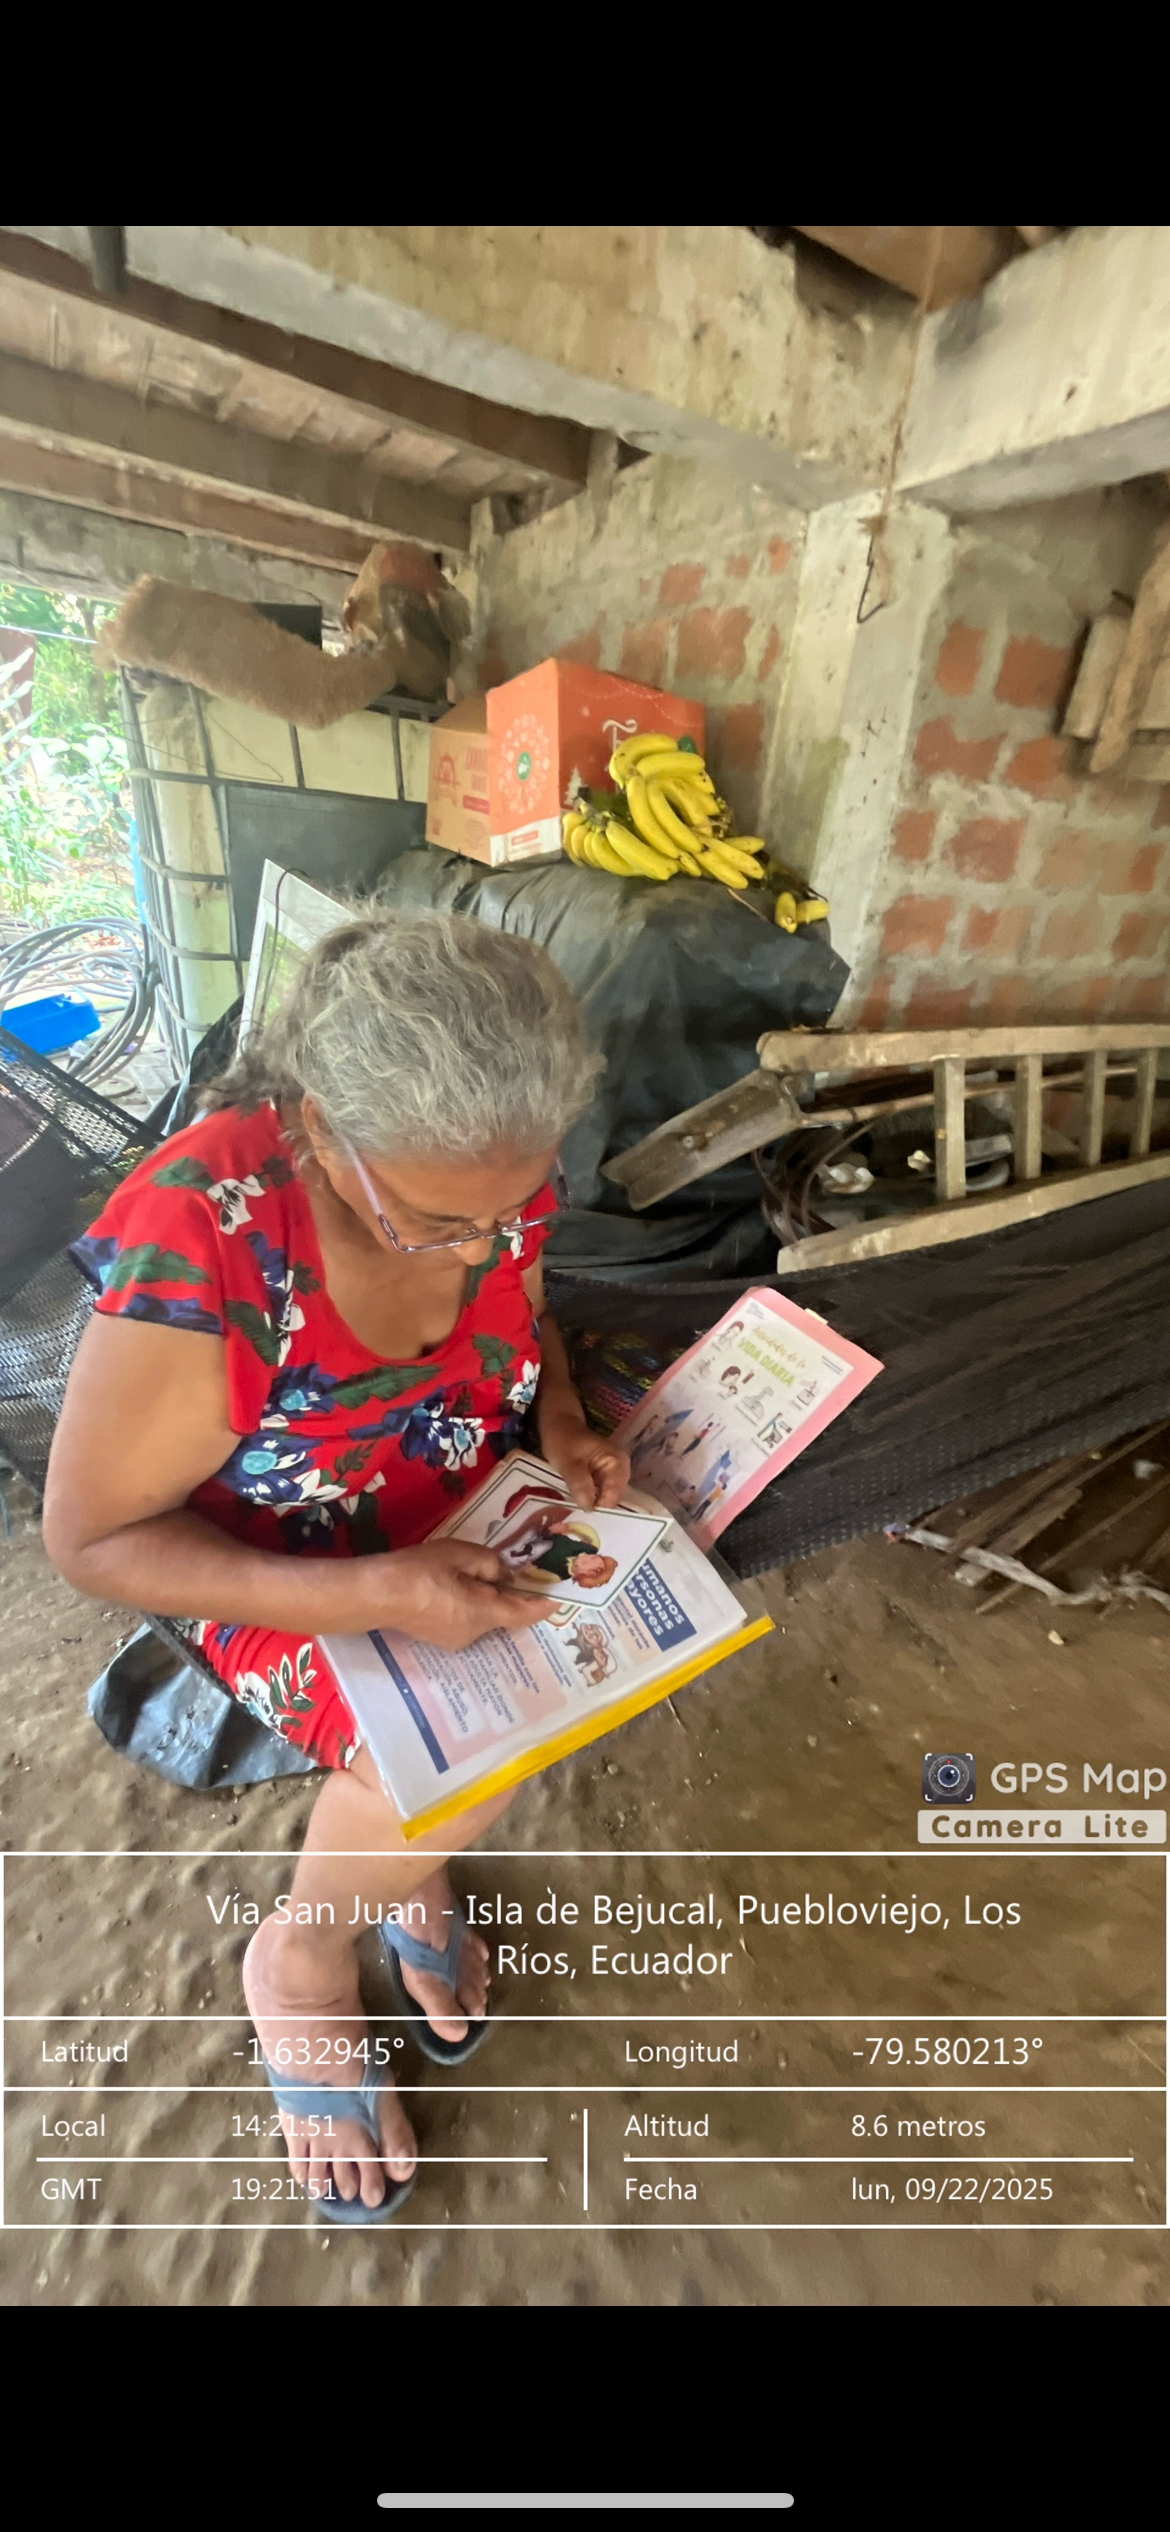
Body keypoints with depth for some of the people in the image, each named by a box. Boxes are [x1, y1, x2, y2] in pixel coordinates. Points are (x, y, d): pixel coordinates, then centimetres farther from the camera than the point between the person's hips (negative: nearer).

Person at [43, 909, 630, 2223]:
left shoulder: (486, 1174, -17)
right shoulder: (191, 1254, -33)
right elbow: (89, 1536, -21)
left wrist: (561, 1413, -16)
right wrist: (375, 1595, -31)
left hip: (469, 1510, 6)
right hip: (282, 1565, -5)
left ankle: (406, 1846, 17)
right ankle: (298, 1963, 11)